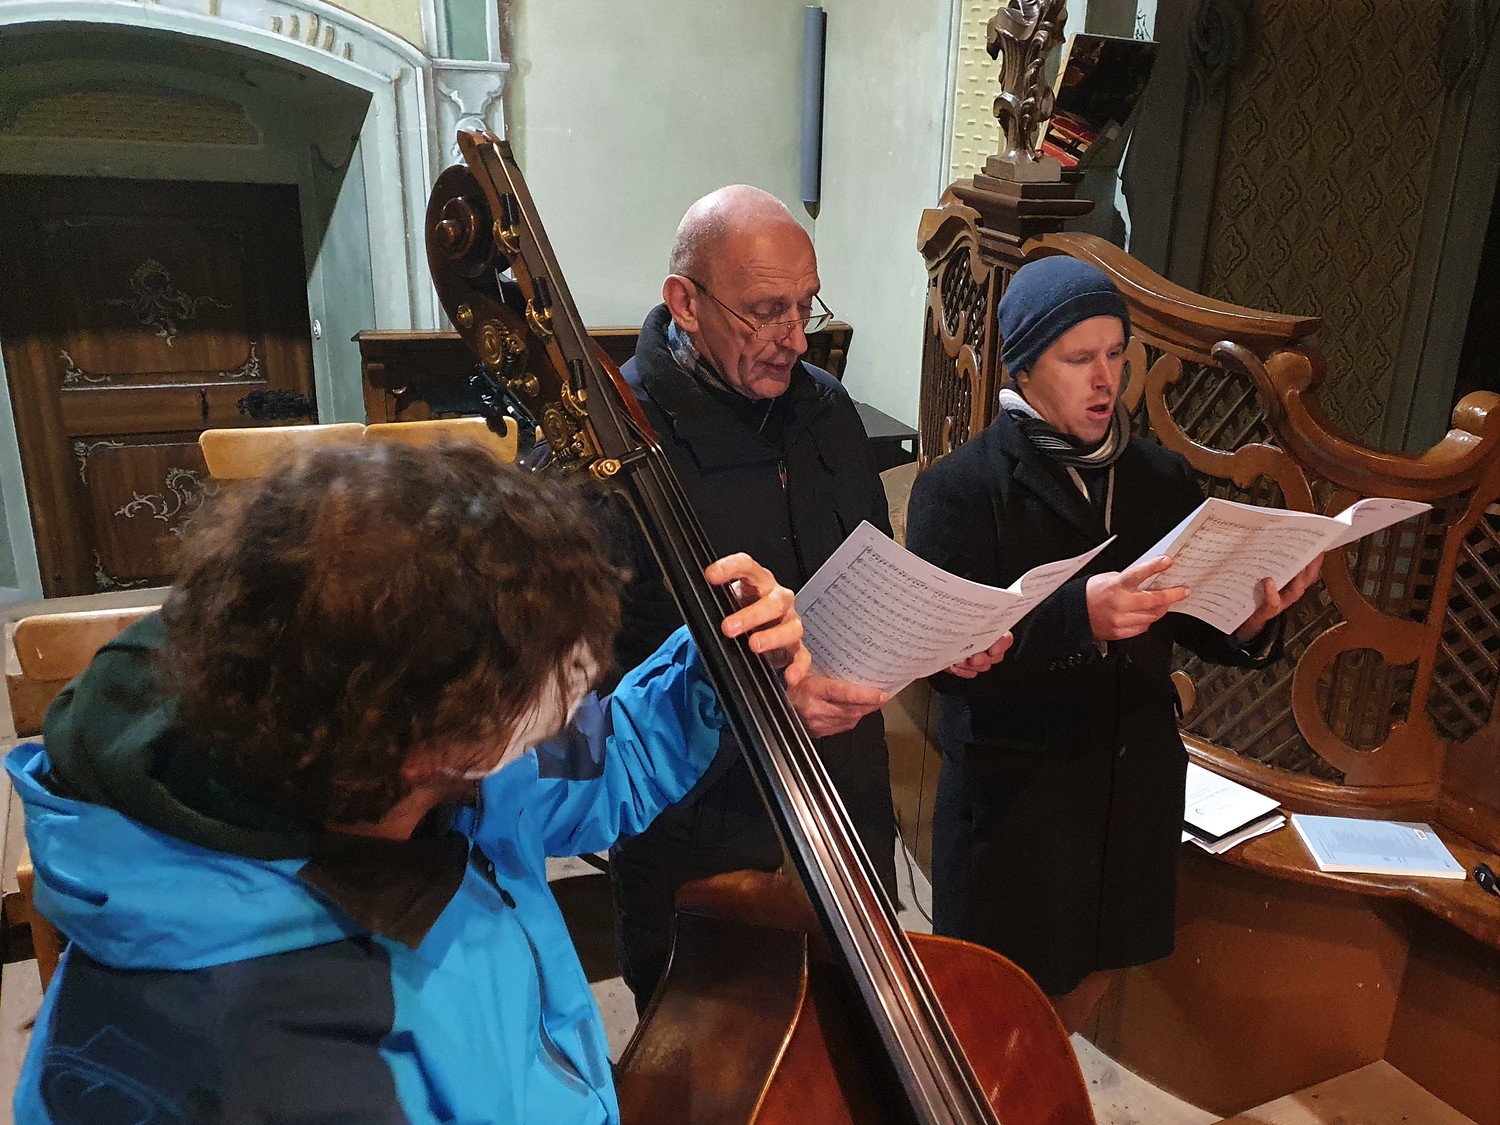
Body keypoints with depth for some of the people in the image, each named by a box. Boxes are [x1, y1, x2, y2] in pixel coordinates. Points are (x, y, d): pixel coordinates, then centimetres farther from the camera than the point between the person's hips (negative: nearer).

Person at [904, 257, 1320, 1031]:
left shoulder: (1160, 479, 4)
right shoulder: (960, 488, -13)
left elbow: (1198, 624, 5)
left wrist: (1251, 619, -17)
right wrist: (1078, 616, -37)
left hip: (1135, 785, 5)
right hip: (1013, 793, -5)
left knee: (1092, 969, 23)